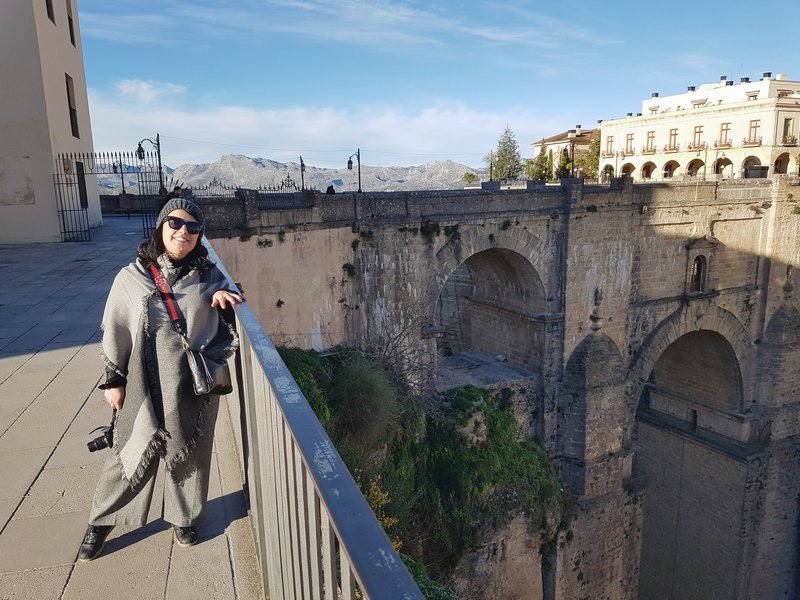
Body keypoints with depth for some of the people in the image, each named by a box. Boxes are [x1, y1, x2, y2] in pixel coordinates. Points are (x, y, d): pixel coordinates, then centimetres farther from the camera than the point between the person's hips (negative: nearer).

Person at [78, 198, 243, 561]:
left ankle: (184, 518, 35)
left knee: (189, 453, 13)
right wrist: (114, 381, 3)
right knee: (133, 453, 9)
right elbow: (114, 332, 3)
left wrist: (224, 294, -8)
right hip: (145, 385, -1)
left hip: (195, 385, 1)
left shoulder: (208, 276, 0)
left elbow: (224, 291, 18)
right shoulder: (132, 277, -3)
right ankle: (102, 520, 33)